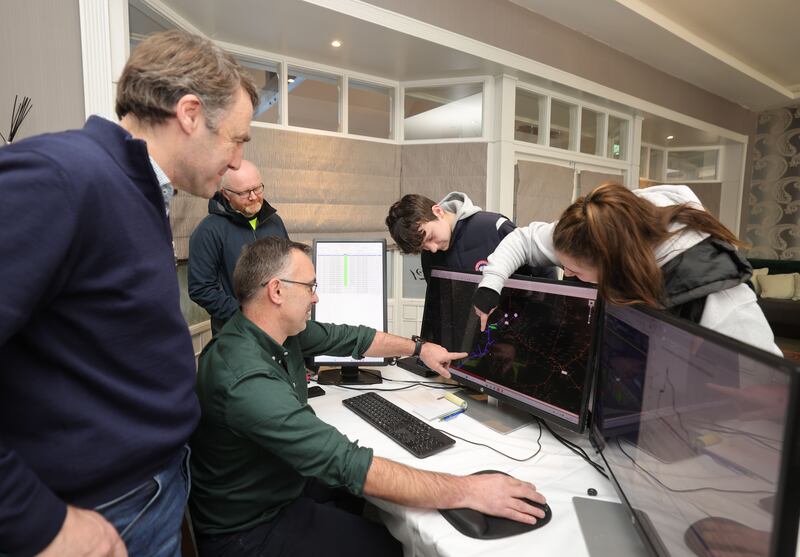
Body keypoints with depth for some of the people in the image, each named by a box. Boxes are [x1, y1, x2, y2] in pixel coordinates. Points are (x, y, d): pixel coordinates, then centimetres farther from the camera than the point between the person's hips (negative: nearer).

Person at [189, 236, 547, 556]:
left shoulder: (277, 329, -10)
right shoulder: (248, 382, -37)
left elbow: (348, 338, 4)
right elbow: (349, 465, -39)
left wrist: (420, 348, 13)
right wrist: (466, 491, -34)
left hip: (279, 479, 7)